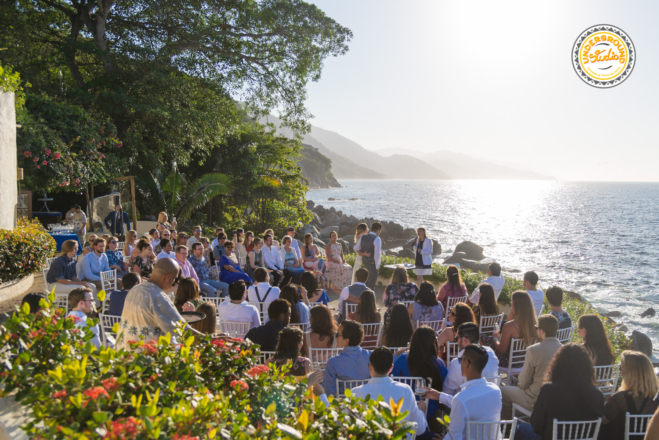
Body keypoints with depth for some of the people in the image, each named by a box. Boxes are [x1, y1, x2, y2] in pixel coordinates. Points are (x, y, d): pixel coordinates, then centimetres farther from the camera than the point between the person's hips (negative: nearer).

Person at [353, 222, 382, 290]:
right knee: (371, 284, 4)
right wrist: (377, 266, -12)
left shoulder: (363, 237, 3)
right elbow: (377, 254, -21)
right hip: (373, 264, -7)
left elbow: (356, 248, 13)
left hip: (364, 263, 7)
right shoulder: (377, 239, -17)